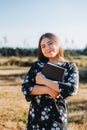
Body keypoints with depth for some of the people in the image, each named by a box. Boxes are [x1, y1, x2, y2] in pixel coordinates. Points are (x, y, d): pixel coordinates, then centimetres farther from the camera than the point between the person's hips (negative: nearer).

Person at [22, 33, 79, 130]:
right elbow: (25, 88, -4)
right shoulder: (37, 65, 2)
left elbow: (72, 89, -18)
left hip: (57, 117, -2)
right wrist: (48, 90, -18)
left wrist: (44, 81, -16)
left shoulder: (70, 67, -2)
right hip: (36, 116, 2)